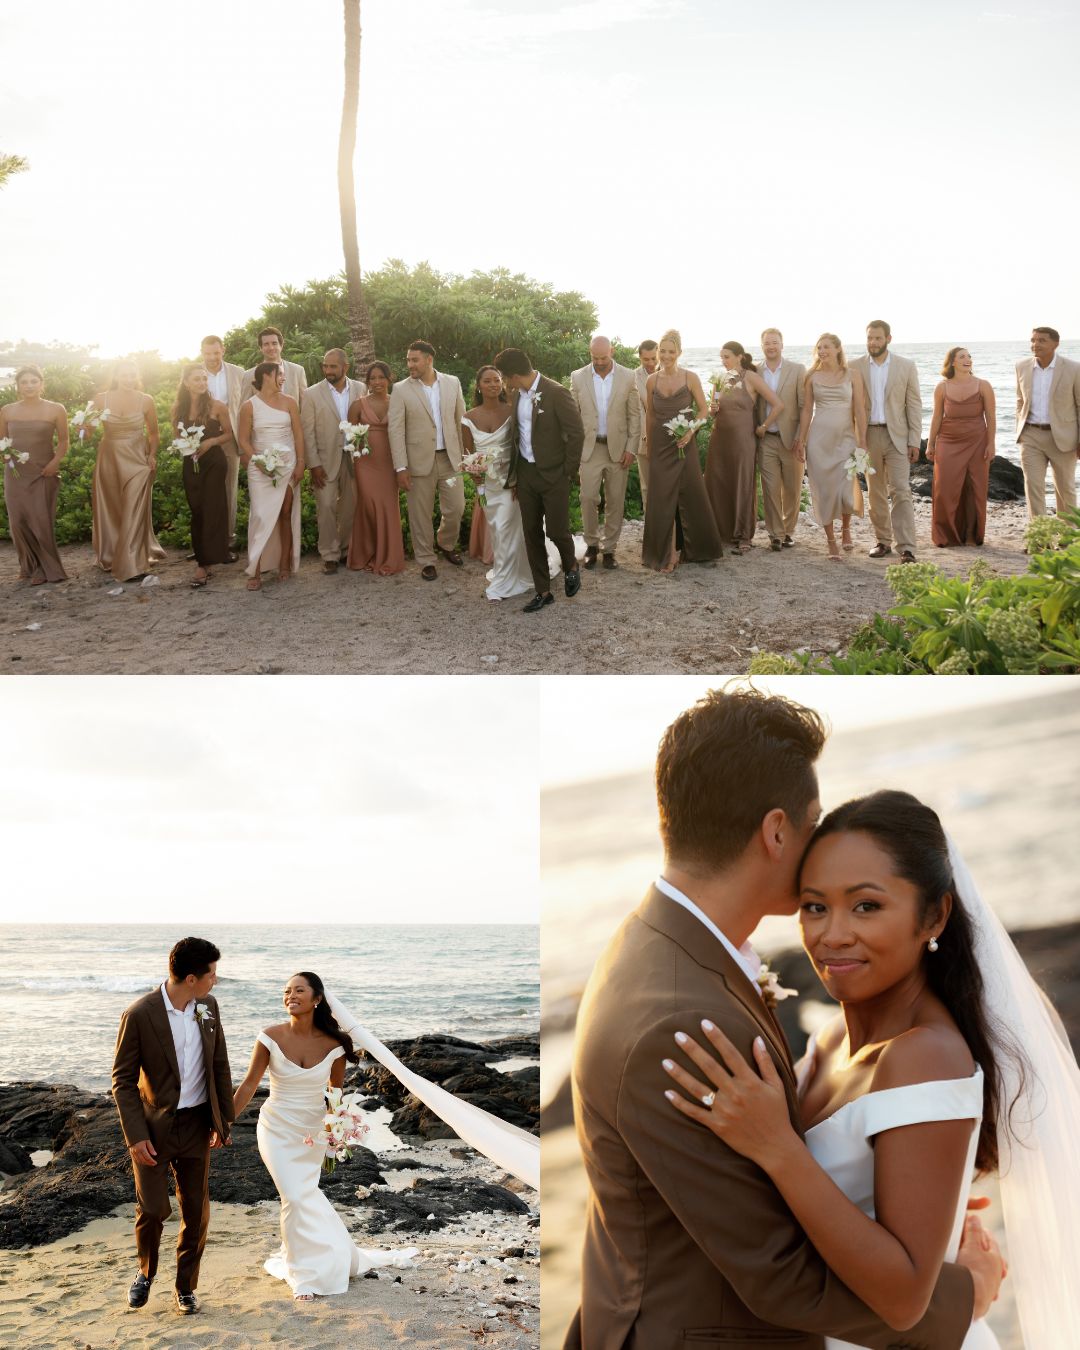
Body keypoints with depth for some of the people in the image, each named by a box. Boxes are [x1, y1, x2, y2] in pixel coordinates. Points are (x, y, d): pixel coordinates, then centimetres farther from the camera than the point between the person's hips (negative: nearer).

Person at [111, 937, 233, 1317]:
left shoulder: (208, 1006, -3)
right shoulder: (139, 1014, -18)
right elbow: (123, 1079, -12)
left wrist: (224, 1118, 9)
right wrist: (135, 1135, -15)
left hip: (196, 1125, 4)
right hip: (152, 1126, -4)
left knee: (196, 1211, 8)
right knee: (152, 1209, 0)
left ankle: (185, 1286, 27)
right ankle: (146, 1271, 30)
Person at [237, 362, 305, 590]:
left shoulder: (289, 402, 5)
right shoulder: (250, 406, -2)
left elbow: (298, 434, 5)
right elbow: (243, 439, -2)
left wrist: (300, 463, -2)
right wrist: (258, 461, -13)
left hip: (288, 464, 3)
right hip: (261, 466, -3)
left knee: (286, 514, 4)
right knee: (261, 516, -8)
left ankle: (285, 564, 12)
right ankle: (255, 571, -6)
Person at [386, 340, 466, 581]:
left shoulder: (452, 383, 4)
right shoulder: (401, 390, -4)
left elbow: (461, 420, 9)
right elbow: (396, 430, -7)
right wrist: (401, 468, -12)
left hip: (450, 457, 2)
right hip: (419, 460, -2)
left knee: (456, 508, 7)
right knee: (420, 514, 4)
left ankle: (445, 544, 36)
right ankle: (426, 560, 20)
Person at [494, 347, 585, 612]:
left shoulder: (556, 393, -16)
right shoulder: (516, 395, 5)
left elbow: (576, 433, -14)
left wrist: (568, 472, -10)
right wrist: (515, 475, 12)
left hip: (553, 474, -6)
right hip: (526, 473, 6)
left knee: (556, 530, -5)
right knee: (532, 533, 6)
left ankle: (570, 566, 28)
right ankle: (543, 592, 15)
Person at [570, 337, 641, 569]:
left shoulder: (628, 377, -2)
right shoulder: (578, 377, 0)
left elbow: (634, 415, 1)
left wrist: (631, 448, -4)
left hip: (618, 448, 0)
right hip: (589, 447, 0)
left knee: (615, 501, 5)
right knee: (588, 498, -3)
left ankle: (609, 548, 16)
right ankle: (592, 544, 16)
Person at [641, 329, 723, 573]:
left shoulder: (690, 378, -3)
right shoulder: (651, 381, 3)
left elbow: (704, 409, 0)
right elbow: (649, 415, 11)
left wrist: (691, 430, -15)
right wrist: (649, 445, 10)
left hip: (684, 445, -1)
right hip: (660, 447, 2)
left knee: (692, 496, 4)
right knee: (661, 500, 2)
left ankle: (698, 549, 21)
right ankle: (663, 555, 12)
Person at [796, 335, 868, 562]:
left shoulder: (852, 376, 2)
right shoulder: (812, 377, 6)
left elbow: (859, 410, -1)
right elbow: (807, 410, 8)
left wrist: (862, 441, -6)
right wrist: (801, 440, 4)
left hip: (845, 438, -1)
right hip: (818, 438, 1)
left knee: (846, 489, -9)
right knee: (823, 490, 0)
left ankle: (846, 529, 21)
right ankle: (831, 541, 9)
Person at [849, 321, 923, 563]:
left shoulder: (906, 366, 1)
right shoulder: (855, 367, 3)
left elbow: (914, 404, 2)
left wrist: (915, 441, -4)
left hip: (897, 436, -2)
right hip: (868, 436, 2)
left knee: (901, 492, -10)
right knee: (876, 493, 9)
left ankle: (906, 549, -14)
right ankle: (883, 541, 19)